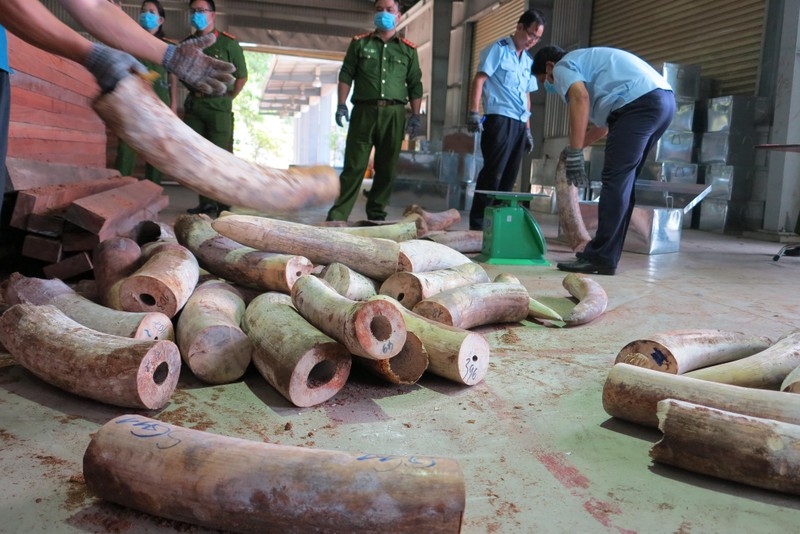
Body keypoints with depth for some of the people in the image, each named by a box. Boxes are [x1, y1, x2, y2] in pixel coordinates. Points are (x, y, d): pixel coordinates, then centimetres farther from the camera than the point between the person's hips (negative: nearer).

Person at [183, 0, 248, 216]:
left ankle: (224, 204, 2)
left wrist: (227, 99, 3)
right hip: (193, 106, 5)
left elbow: (242, 76, 1)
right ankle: (206, 203, 13)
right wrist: (195, 92, 13)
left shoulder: (228, 43, -5)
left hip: (219, 107, -5)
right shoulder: (187, 44, 8)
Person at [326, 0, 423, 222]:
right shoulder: (359, 43, 12)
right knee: (354, 166, -5)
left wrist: (415, 115, 3)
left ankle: (376, 215, 13)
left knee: (387, 169, 3)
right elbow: (346, 75, 8)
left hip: (394, 113, 1)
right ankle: (337, 216, -3)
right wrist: (341, 105, -4)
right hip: (364, 110, -1)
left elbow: (415, 85, 12)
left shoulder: (408, 49, 14)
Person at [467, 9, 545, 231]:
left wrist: (527, 129, 21)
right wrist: (474, 113, -17)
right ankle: (478, 223, -7)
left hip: (519, 123, 7)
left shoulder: (528, 60, 21)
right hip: (500, 119, -7)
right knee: (492, 173, -11)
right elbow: (479, 80, -7)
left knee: (508, 177, 6)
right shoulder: (498, 49, 1)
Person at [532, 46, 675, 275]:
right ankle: (606, 255, 14)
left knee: (615, 182, -9)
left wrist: (574, 154, -18)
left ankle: (601, 259, -9)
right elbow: (605, 124, 36)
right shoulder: (586, 61, 35)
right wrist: (575, 148, 39)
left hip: (640, 101, -9)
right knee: (623, 183, 11)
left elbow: (580, 97, -16)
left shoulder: (563, 66, 7)